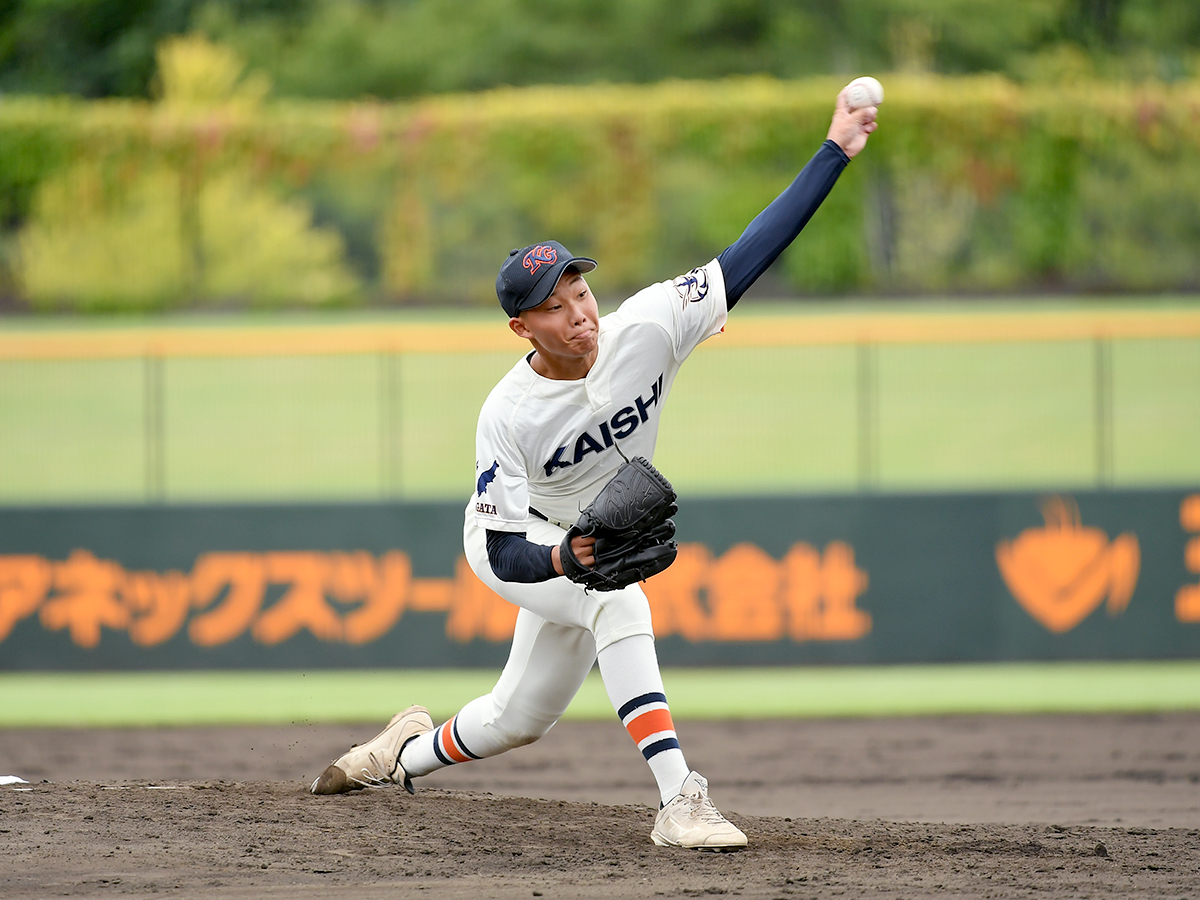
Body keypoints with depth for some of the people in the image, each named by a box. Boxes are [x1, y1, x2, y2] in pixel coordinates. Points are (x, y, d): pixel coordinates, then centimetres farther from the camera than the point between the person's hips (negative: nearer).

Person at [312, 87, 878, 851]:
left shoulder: (643, 330, -25)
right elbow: (507, 552, -30)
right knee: (618, 600, -35)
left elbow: (750, 257, -29)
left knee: (518, 721, 15)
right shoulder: (508, 415, -32)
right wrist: (563, 560, -53)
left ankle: (409, 753, 46)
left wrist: (837, 151, -36)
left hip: (592, 542, 5)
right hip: (517, 544, -5)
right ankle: (678, 801, -40)